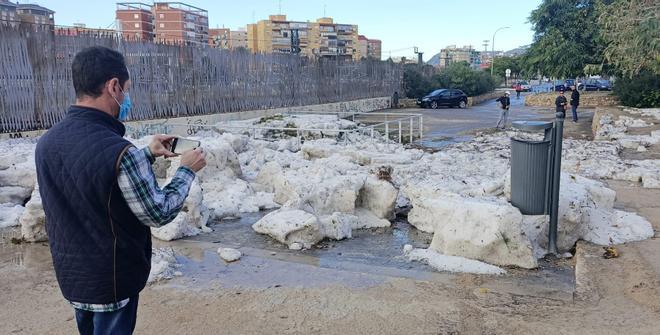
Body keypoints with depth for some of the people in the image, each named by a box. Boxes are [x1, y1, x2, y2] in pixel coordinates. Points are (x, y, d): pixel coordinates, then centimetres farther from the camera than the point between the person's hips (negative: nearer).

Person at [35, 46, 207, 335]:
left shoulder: (47, 141, -5)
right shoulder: (120, 152, -30)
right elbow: (158, 213, -19)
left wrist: (147, 155, 11)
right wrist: (187, 170, -7)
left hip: (69, 273, 7)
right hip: (111, 281, -7)